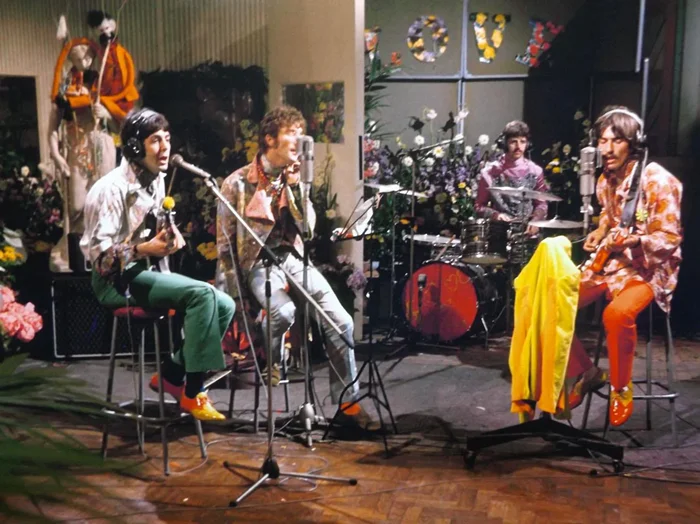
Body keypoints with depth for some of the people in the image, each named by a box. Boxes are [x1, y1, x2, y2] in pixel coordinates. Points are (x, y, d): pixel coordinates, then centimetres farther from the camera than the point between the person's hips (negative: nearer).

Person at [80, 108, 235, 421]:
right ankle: (192, 393, -20)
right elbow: (97, 252, -19)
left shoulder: (156, 181, 10)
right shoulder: (113, 187, -16)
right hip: (118, 280, -8)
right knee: (202, 293, -28)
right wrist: (146, 249, -29)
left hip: (149, 272, 8)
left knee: (224, 306, -8)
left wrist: (170, 237, 0)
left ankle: (173, 373, 4)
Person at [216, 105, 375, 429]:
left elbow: (308, 228, 0)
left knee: (341, 321, -14)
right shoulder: (237, 183, -5)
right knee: (284, 311, -35)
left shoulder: (295, 178, 9)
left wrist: (295, 187, -12)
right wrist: (235, 296, -7)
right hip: (258, 260, -4)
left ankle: (347, 401, -2)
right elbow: (225, 244, -3)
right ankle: (270, 360, -2)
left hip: (293, 257, 4)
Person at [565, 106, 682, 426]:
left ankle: (621, 388, -12)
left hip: (648, 269, -7)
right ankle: (585, 373, 9)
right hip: (608, 264, 7)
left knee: (617, 314, -37)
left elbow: (670, 239, -18)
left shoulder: (657, 181, -17)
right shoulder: (605, 179, 6)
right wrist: (599, 234, 3)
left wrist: (630, 241, -33)